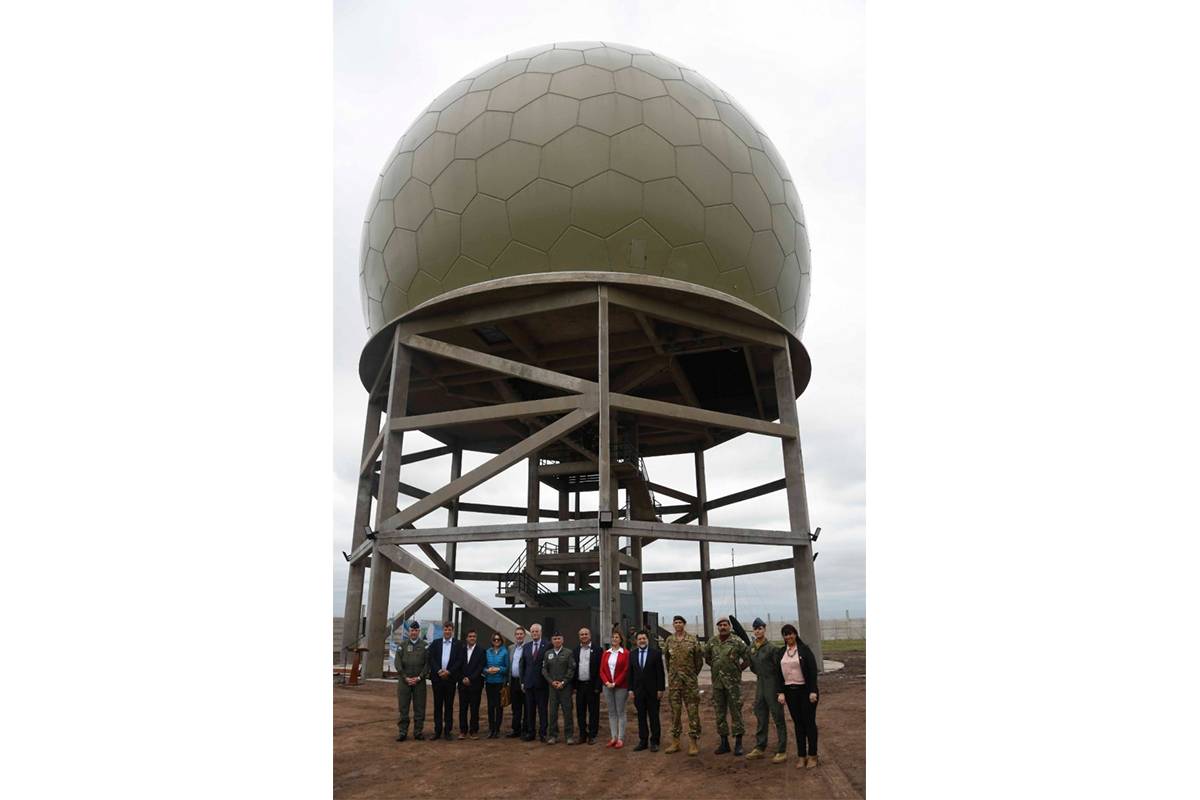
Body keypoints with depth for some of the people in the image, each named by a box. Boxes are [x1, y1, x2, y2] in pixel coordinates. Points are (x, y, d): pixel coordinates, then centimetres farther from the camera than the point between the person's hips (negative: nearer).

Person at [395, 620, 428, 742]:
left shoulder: (425, 646, 5)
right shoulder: (402, 645, 7)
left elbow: (427, 664, 0)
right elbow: (398, 663, 1)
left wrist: (419, 677, -10)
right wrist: (405, 677, -8)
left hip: (419, 681, 0)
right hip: (404, 681, 0)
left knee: (419, 708, 3)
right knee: (403, 708, 3)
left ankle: (418, 731, 11)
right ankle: (402, 732, 10)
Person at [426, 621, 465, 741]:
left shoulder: (458, 645, 3)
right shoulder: (435, 644, 8)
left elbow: (460, 661, -3)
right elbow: (431, 659, 0)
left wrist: (449, 672, -13)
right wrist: (438, 671, -14)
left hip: (451, 678, -1)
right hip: (437, 678, 1)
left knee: (449, 706, 4)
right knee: (437, 705, 6)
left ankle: (448, 731, 10)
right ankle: (437, 730, 13)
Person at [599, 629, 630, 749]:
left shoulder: (626, 653, -4)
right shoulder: (606, 653, 8)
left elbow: (626, 670, -8)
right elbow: (602, 670, 7)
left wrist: (615, 683, -12)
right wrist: (606, 682, -8)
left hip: (620, 687, -4)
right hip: (607, 686, 4)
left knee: (620, 712, 2)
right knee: (611, 712, 9)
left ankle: (620, 739, 7)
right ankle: (613, 738, 16)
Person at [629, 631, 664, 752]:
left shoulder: (656, 653, -3)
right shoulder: (632, 654, 7)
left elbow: (660, 673, -4)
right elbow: (630, 673, 7)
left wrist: (660, 689, -8)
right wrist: (631, 690, 2)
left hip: (652, 691, -3)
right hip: (638, 691, 3)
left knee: (654, 717, 4)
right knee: (641, 717, 7)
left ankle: (654, 742, 12)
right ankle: (642, 741, 14)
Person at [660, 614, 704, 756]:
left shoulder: (693, 640, -2)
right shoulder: (669, 640, 6)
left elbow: (699, 659, 3)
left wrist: (693, 674, 8)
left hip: (690, 681, -3)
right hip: (673, 681, 3)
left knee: (693, 711, -1)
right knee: (675, 710, 7)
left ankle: (694, 743, 4)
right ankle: (675, 741, 15)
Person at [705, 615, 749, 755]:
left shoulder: (737, 642, -7)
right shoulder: (712, 642, 5)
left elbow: (749, 656, -3)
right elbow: (706, 657, 21)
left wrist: (739, 668, -1)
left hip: (733, 682, -4)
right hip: (717, 682, 4)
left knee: (736, 712, 0)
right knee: (720, 713, 9)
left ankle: (738, 743, 8)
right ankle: (724, 743, 20)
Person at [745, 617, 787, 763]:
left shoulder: (771, 647, -15)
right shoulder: (752, 646, 6)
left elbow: (779, 668, -15)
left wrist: (781, 690, -13)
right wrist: (760, 675, 14)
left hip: (772, 683, -7)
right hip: (760, 683, 7)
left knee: (778, 717, 0)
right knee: (760, 716, 15)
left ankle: (781, 751, 7)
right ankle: (760, 748, 25)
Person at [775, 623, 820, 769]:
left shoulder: (804, 649, -7)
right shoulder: (781, 653, 7)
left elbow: (813, 670, -10)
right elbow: (779, 673, 9)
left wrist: (813, 691, -14)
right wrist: (781, 692, 1)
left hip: (805, 690, -4)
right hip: (790, 691, 4)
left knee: (809, 722, 2)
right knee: (798, 724, 8)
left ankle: (812, 756, 11)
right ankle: (801, 756, 13)